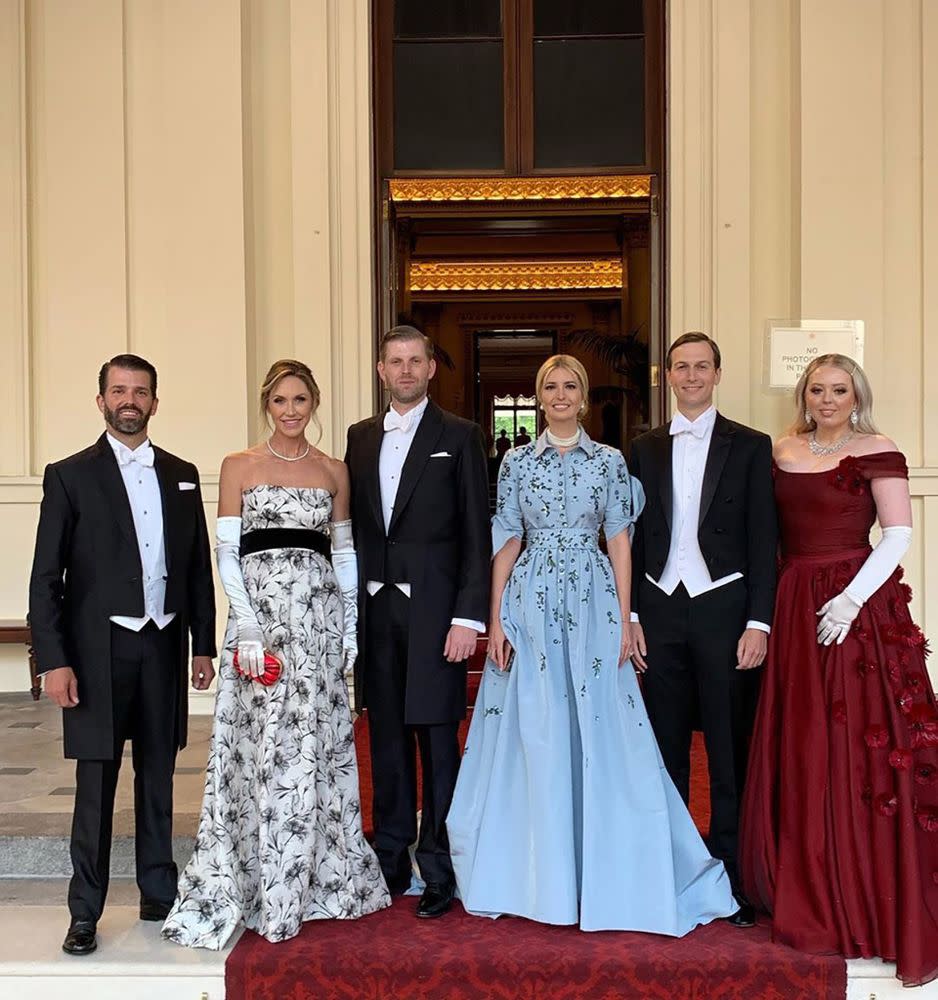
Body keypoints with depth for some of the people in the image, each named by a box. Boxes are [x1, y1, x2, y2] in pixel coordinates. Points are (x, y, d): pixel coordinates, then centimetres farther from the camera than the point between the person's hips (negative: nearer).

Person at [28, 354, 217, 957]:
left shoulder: (182, 475, 9)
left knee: (158, 779, 13)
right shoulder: (69, 476, -2)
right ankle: (85, 913, 14)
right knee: (97, 787, 2)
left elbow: (199, 565, 11)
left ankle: (159, 894, 26)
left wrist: (203, 645, 8)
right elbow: (46, 578, -4)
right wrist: (54, 660, -11)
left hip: (165, 647, 3)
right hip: (98, 652, -3)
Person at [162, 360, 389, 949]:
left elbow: (345, 553, 12)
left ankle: (318, 877, 20)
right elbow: (227, 552, -1)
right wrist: (248, 629, -11)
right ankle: (262, 887, 11)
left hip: (320, 618, 2)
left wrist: (351, 628, 5)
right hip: (259, 614, -2)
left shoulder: (334, 472, 10)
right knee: (261, 748, -1)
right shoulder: (239, 467, 4)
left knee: (315, 746, 6)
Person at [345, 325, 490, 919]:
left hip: (434, 608, -4)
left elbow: (476, 534, -4)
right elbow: (352, 529, 14)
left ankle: (439, 874, 10)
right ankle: (391, 864, 22)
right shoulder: (360, 438, 14)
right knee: (387, 739, 11)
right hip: (375, 607, 4)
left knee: (438, 740, -1)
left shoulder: (460, 437, 1)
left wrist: (468, 617, -11)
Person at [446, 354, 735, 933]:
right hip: (531, 604, 1)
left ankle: (602, 874, 13)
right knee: (534, 737, 2)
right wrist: (495, 620, -2)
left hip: (592, 603, 0)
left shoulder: (609, 461, 6)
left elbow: (620, 541, 3)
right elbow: (507, 542, 5)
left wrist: (625, 619, -4)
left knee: (600, 733, -1)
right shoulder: (517, 463, 7)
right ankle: (538, 873, 14)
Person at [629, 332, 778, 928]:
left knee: (730, 750, 3)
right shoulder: (646, 449, 10)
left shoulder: (750, 447, 3)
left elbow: (763, 540, -1)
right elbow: (634, 537, 9)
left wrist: (758, 623, -8)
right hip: (662, 610, 3)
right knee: (666, 749, 10)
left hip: (724, 608, -2)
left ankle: (731, 877, 14)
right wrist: (631, 616, 2)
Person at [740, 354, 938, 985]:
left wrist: (851, 599, -19)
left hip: (855, 607, -5)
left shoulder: (876, 453, -3)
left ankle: (872, 907, 10)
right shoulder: (783, 451, 11)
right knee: (799, 752, 9)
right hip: (794, 605, 5)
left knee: (862, 750, -2)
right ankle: (811, 895, 24)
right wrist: (775, 599, 3)